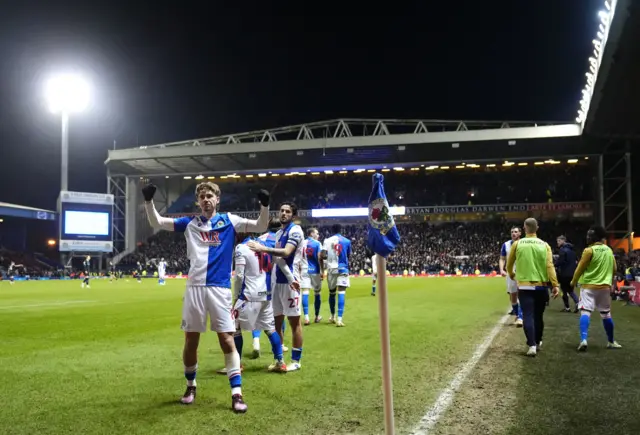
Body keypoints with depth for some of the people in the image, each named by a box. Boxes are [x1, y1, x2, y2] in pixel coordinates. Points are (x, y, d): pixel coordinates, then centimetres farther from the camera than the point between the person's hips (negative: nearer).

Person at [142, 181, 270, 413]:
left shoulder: (229, 220, 5)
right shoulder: (190, 223, 10)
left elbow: (261, 226, 0)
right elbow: (157, 222, 10)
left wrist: (264, 204, -16)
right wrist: (149, 200, -4)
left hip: (220, 288, -2)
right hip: (194, 288, 2)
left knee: (227, 340, -5)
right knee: (190, 341, 10)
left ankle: (236, 394, 1)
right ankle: (190, 386, 31)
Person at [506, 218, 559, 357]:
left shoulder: (517, 244, -2)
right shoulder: (544, 245, 1)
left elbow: (509, 263, 9)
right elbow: (549, 266, -8)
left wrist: (511, 274, 30)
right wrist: (555, 285, -9)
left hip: (524, 286, -2)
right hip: (541, 286, 2)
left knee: (528, 316, -4)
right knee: (538, 316, 16)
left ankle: (532, 345, -15)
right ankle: (537, 342, 31)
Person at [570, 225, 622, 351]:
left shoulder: (589, 250, -11)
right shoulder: (609, 250, 7)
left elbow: (580, 268, -7)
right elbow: (614, 269, 15)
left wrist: (573, 282, 7)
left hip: (589, 286, -5)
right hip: (605, 286, 5)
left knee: (585, 312, -9)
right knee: (606, 314, 16)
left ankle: (583, 340, -24)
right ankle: (611, 342, 25)